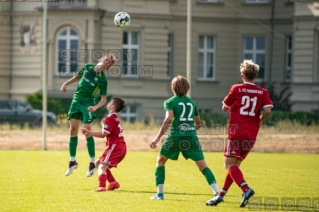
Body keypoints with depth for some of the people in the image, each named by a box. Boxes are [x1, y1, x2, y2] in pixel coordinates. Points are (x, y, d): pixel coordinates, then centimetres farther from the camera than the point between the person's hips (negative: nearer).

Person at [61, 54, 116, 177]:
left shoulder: (102, 79, -13)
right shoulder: (88, 67, 1)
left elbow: (103, 99, -10)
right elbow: (78, 76, 21)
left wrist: (95, 107, -26)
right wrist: (66, 84, 13)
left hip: (88, 104, -5)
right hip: (76, 100, 5)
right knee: (73, 130, 4)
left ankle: (92, 163, -4)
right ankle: (72, 161, 13)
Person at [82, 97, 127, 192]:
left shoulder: (110, 118, -11)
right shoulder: (114, 118, 20)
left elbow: (104, 134, -14)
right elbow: (104, 134, 22)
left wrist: (103, 124, 1)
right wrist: (90, 133, 18)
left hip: (115, 146, -10)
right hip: (120, 146, 10)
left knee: (102, 166, -18)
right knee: (98, 163, 19)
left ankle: (102, 186, -37)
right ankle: (113, 182, 14)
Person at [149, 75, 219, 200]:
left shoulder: (170, 102, 5)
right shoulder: (191, 102, 18)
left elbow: (168, 120, -12)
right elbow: (198, 124, 24)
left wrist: (158, 137, -14)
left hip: (176, 137, -2)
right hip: (191, 137, 2)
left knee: (160, 160, 19)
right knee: (202, 165, 1)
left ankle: (159, 193, 13)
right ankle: (217, 193, -15)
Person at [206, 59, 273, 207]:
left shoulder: (236, 89, -1)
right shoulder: (262, 92, 5)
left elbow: (225, 108, 8)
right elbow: (268, 110, -9)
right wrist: (260, 120, 10)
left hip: (236, 133, -5)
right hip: (251, 135, 5)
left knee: (230, 164, -7)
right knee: (234, 165, 14)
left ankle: (246, 189, -29)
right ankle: (221, 195, 17)